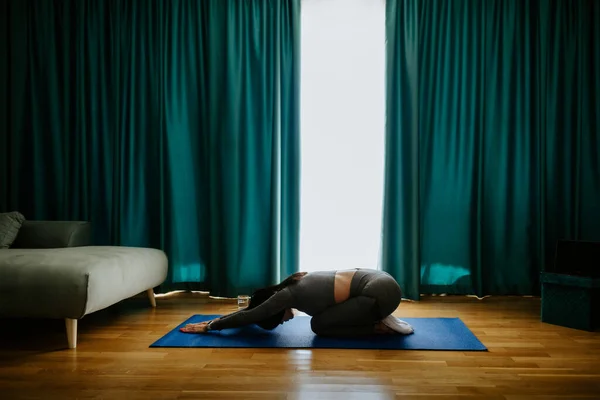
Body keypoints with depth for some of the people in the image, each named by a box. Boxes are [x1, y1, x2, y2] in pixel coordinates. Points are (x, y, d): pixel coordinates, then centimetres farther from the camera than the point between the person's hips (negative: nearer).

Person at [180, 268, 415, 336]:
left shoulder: (288, 294, -10)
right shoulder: (294, 284, 15)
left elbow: (249, 316, -4)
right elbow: (252, 310, 25)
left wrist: (209, 327, 5)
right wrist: (219, 320, 26)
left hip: (380, 293, -9)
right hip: (379, 282, 9)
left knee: (319, 325, -1)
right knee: (325, 316, 19)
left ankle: (380, 327, 0)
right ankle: (380, 320, 15)